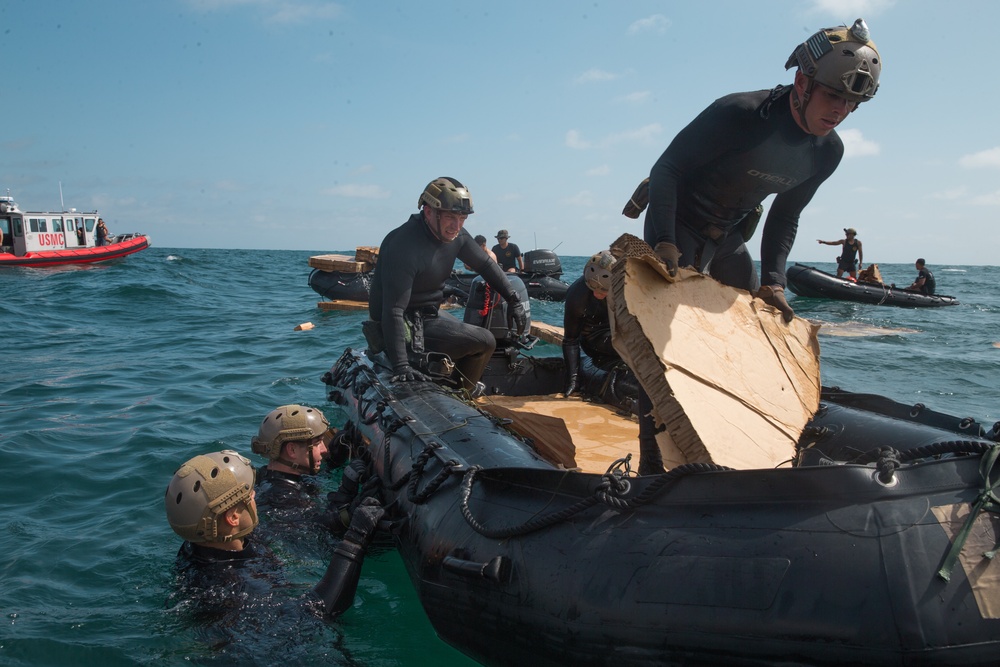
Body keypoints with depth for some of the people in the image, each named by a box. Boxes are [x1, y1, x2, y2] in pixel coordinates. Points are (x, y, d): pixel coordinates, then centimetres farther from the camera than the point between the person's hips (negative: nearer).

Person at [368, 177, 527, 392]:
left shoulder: (455, 235, -4)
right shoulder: (404, 245, -30)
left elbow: (486, 265, 12)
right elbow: (393, 311, -34)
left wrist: (514, 300, 8)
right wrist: (400, 366, -39)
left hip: (429, 312, 9)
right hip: (407, 325, -9)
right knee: (485, 342, -11)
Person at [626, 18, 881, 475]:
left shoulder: (828, 152, -3)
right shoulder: (739, 114, -26)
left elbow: (784, 217, 8)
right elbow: (666, 169, -23)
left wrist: (772, 279, -4)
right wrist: (665, 242, -35)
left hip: (729, 236, 7)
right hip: (679, 227, -7)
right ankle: (653, 462, -10)